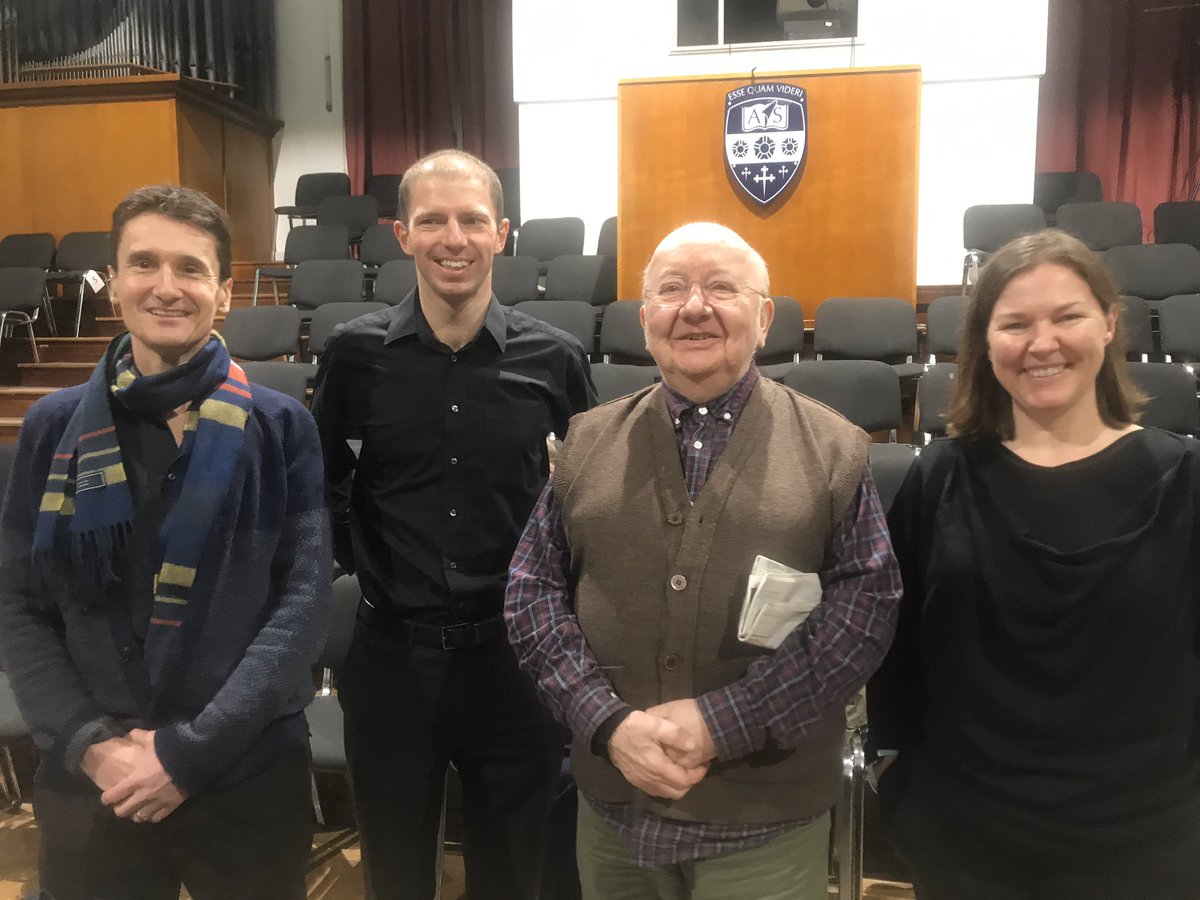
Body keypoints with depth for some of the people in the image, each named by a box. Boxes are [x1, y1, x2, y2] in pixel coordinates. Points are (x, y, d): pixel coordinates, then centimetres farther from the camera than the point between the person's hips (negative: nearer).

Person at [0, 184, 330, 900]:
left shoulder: (281, 427, -5)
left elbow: (305, 600, -9)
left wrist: (192, 750, -13)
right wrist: (87, 743, -10)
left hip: (251, 775, -1)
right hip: (91, 782, 2)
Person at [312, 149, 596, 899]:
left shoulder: (554, 358, -6)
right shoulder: (356, 353, -5)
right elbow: (321, 476, 11)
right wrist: (350, 551, 1)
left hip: (517, 651, 0)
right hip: (393, 651, 1)